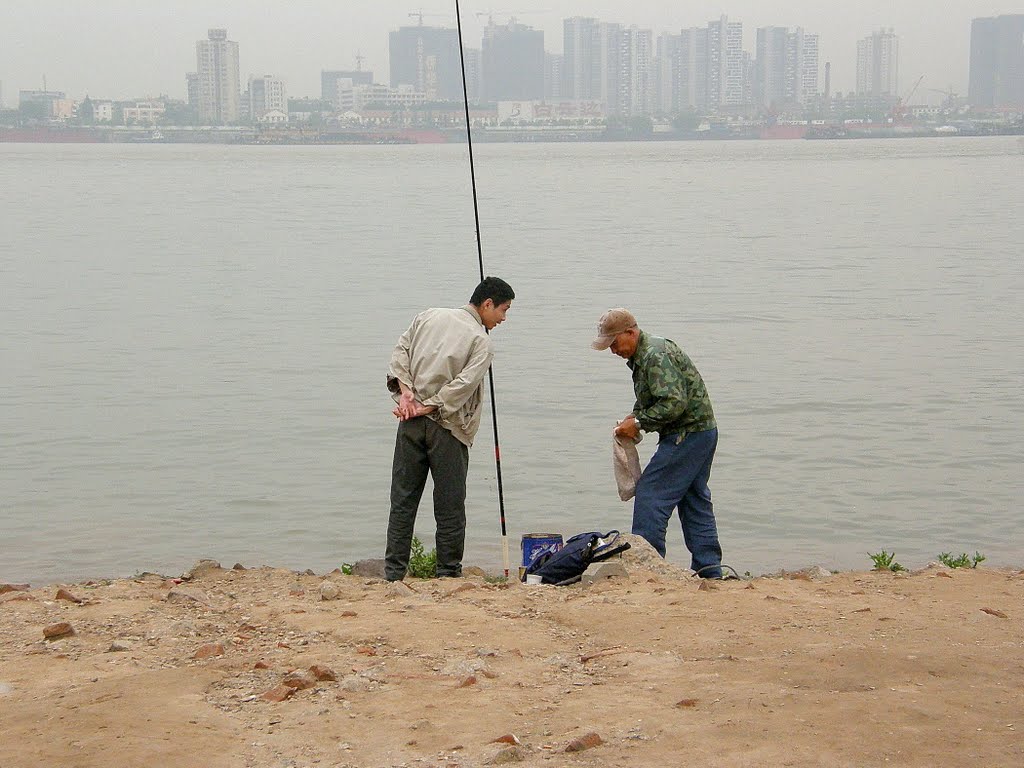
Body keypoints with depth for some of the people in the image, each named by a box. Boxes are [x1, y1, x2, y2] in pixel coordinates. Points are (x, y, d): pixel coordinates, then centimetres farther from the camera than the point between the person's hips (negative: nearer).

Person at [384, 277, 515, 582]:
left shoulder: (428, 316, 12)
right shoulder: (481, 341, -4)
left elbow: (400, 351, 5)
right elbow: (464, 385, -16)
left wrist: (406, 392, -2)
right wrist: (428, 407, -11)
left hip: (411, 423, 5)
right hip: (448, 429, -5)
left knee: (403, 500, 9)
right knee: (449, 507, 5)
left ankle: (393, 573, 9)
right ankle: (448, 574, 8)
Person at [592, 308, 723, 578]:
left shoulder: (655, 356, -19)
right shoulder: (642, 355, 14)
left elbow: (674, 402, -26)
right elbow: (649, 399, 25)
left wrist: (639, 423, -18)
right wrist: (634, 417, 7)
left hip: (687, 433, -11)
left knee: (650, 493, -8)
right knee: (694, 499, 13)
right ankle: (709, 569, 16)